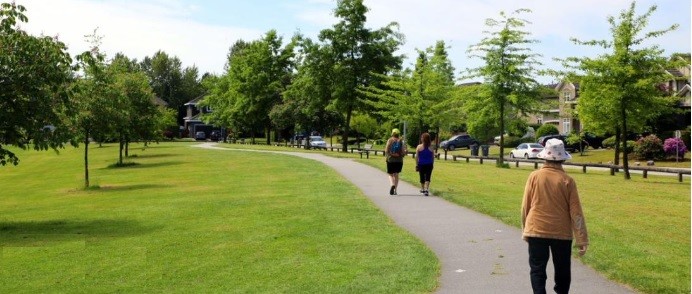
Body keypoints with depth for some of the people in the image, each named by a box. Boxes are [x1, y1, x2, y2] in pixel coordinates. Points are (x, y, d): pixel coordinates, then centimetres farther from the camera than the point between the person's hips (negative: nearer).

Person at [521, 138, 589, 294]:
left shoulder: (534, 176, -5)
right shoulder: (567, 180, -7)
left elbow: (525, 206, 1)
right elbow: (576, 212, -5)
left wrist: (525, 230, 14)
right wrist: (582, 240, 0)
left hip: (536, 231, 0)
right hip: (561, 233, 0)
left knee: (537, 270, 7)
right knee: (562, 270, 16)